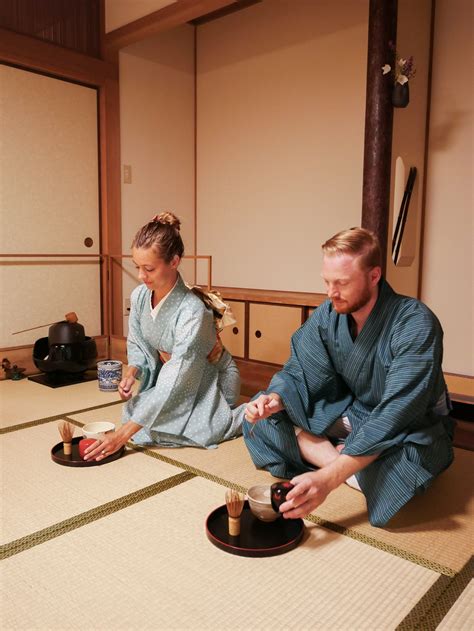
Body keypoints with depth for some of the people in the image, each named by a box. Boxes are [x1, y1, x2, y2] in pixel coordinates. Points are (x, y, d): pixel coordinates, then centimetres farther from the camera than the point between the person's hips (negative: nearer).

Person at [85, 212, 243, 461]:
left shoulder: (193, 311, -33)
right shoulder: (139, 296, -14)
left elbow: (173, 385, -34)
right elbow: (137, 345, 4)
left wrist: (124, 433, -34)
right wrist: (131, 372, -20)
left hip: (210, 382, -7)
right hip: (166, 374, 7)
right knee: (133, 413, -10)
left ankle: (238, 418, 0)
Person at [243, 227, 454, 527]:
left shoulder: (416, 325, -28)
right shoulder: (328, 315, -10)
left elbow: (395, 416, -35)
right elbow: (299, 373, -5)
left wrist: (329, 479, -43)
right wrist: (275, 399, -30)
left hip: (411, 427, -5)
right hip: (349, 411, 6)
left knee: (395, 467, -41)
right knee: (261, 419, -9)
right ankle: (347, 465, -17)